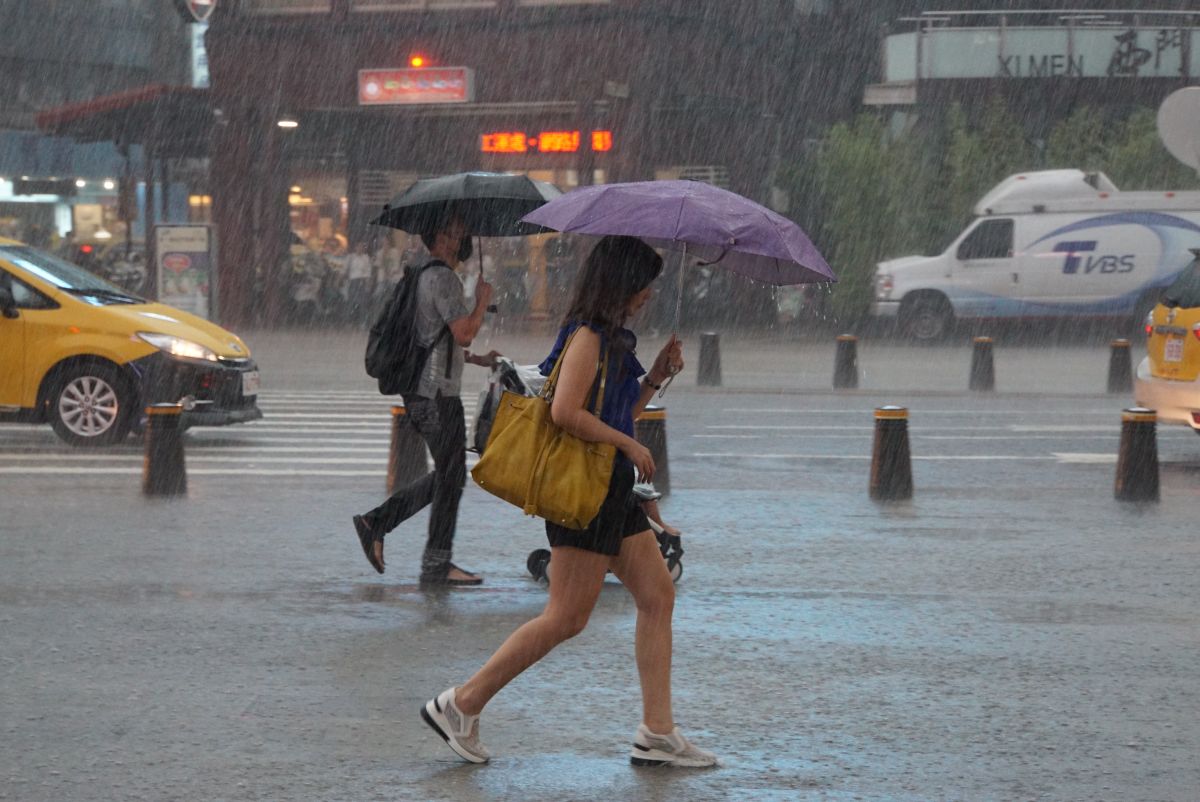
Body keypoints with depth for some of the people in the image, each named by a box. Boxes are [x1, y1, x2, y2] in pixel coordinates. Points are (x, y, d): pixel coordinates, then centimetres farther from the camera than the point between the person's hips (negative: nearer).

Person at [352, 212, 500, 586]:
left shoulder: (427, 276, 20)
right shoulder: (443, 278, -14)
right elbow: (463, 332, -21)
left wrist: (477, 359, 24)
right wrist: (483, 302, -5)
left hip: (422, 391, 10)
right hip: (437, 394, -10)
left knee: (446, 475, 16)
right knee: (450, 476, -3)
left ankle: (376, 522, 13)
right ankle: (437, 565, 2)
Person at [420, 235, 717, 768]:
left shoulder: (613, 339, 16)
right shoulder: (587, 336, -13)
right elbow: (566, 412, -24)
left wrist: (655, 376, 12)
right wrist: (630, 445, -16)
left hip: (613, 491, 10)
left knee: (659, 596, 7)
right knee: (567, 618, -7)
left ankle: (657, 734, 9)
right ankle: (461, 705, 1)